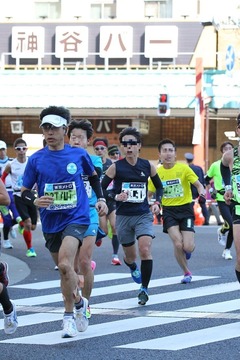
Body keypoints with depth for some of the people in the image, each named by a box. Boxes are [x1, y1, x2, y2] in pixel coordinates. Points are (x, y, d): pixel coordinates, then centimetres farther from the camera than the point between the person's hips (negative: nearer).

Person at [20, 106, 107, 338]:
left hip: (76, 218, -3)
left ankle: (69, 315, -9)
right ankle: (79, 303, 38)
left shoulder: (79, 154, -3)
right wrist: (35, 201, -19)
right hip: (50, 222, 3)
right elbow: (24, 191, 2)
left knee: (64, 264, -23)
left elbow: (93, 176, 16)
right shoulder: (36, 159, -2)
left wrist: (101, 199, 5)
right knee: (64, 269, 13)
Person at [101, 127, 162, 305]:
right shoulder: (116, 167, -6)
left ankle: (144, 289, -6)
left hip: (143, 215, 0)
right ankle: (133, 267, 52)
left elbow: (159, 187, 15)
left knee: (145, 249, -20)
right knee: (130, 256, 13)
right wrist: (116, 197, -20)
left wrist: (157, 203, -1)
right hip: (123, 216, 0)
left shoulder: (147, 166, 0)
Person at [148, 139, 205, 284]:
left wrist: (201, 192, -31)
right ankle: (187, 272, 9)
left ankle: (189, 248, 29)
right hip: (169, 210, 1)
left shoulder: (183, 168, -8)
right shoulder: (157, 173, -1)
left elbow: (199, 185, -9)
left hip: (185, 208, -1)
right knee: (178, 244, -16)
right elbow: (149, 194, 9)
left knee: (188, 247, -12)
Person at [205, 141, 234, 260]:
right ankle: (222, 231, 16)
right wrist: (210, 190, -3)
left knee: (233, 227, 3)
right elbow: (206, 179, 10)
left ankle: (227, 250, 19)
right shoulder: (216, 165, -2)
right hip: (222, 199, -3)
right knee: (231, 224, -19)